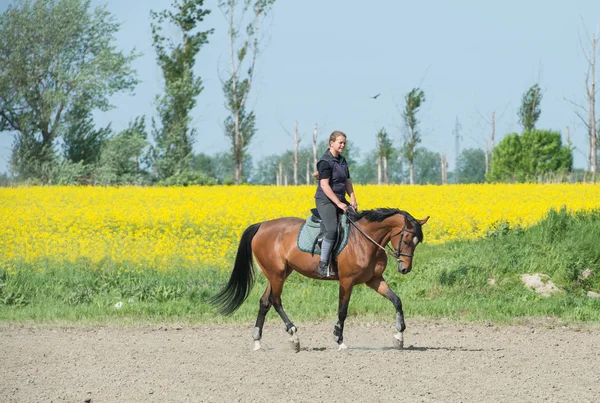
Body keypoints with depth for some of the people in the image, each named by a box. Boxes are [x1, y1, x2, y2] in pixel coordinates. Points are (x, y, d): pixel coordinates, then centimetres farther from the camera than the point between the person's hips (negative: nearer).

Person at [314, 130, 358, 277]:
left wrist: (352, 198, 0)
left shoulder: (342, 161, 14)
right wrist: (338, 203, -22)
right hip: (325, 200, -9)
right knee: (332, 230, -26)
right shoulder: (325, 161, -13)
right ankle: (323, 265, -24)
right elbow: (324, 185, -19)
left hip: (340, 200, 9)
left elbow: (347, 181, 17)